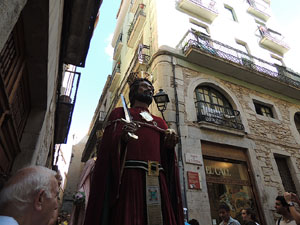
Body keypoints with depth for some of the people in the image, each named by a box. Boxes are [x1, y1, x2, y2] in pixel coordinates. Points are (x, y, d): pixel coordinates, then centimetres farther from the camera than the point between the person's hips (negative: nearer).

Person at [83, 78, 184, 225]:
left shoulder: (160, 122, 23)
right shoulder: (119, 113, 14)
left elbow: (166, 158, 15)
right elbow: (108, 146, 2)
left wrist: (169, 146, -7)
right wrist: (121, 139, -19)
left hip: (158, 182, 4)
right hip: (128, 178, -3)